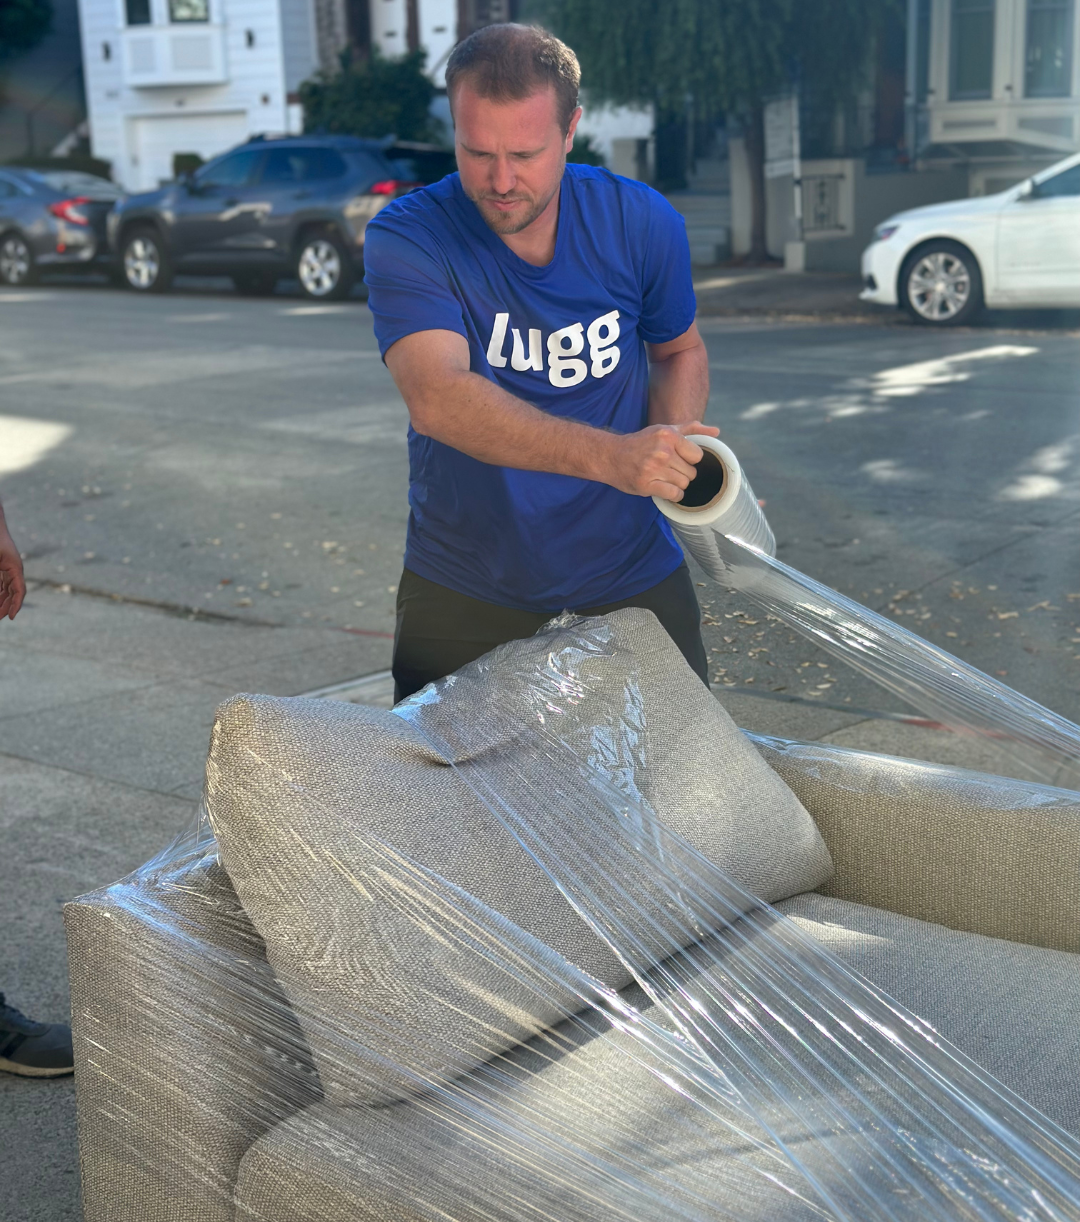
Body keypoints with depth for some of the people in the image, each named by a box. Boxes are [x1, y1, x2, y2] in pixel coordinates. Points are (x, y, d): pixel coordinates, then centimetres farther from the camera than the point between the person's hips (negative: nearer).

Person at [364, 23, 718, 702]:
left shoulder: (641, 223, -7)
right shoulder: (406, 239, -17)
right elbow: (437, 398, -34)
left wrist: (671, 446, -10)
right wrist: (610, 457, -45)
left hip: (631, 579, 2)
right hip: (465, 593, -2)